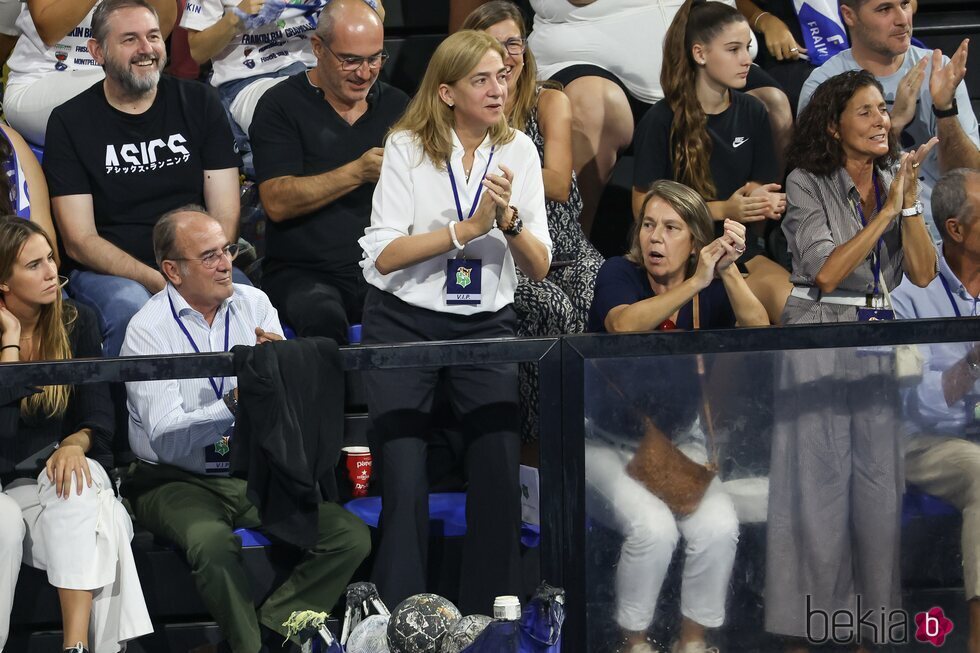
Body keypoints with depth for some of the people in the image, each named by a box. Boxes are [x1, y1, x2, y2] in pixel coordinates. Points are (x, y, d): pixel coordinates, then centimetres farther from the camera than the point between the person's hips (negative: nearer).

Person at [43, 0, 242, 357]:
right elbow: (78, 240, -4)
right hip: (108, 273, -2)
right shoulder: (70, 122, 3)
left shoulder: (198, 103, 9)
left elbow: (225, 215, 5)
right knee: (131, 309, -37)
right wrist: (161, 283, -18)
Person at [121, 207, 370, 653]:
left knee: (350, 537, -17)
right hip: (178, 481, -5)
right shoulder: (148, 329, -9)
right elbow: (166, 439, -19)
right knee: (213, 544, -37)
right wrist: (234, 404, -32)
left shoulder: (254, 305, 5)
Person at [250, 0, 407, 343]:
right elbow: (277, 203, -10)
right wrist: (359, 172, -17)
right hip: (302, 272, -3)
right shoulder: (281, 106, 2)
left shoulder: (396, 105, 15)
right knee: (322, 318, -36)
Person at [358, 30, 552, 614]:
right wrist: (469, 228, -18)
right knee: (405, 483, -11)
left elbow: (539, 268, 1)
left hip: (488, 325, 2)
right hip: (404, 323, -2)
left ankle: (492, 619, -3)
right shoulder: (407, 148, -3)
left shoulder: (518, 151, 5)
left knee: (501, 476, -13)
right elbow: (383, 255, -13)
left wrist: (508, 219, -18)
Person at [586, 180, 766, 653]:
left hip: (679, 441, 3)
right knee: (652, 528, -30)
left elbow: (758, 333, -22)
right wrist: (693, 284, -43)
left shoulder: (712, 291, -2)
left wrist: (728, 273, -35)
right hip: (608, 442, -3)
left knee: (719, 527, -24)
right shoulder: (620, 274, -10)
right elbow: (625, 324, -34)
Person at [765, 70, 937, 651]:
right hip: (819, 340, -5)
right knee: (817, 486, -4)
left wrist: (910, 201, -13)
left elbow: (923, 274, -1)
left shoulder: (893, 184, 7)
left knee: (880, 487, 3)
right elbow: (825, 273, -17)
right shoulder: (807, 185, -7)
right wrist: (885, 212, -20)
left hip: (877, 346, 5)